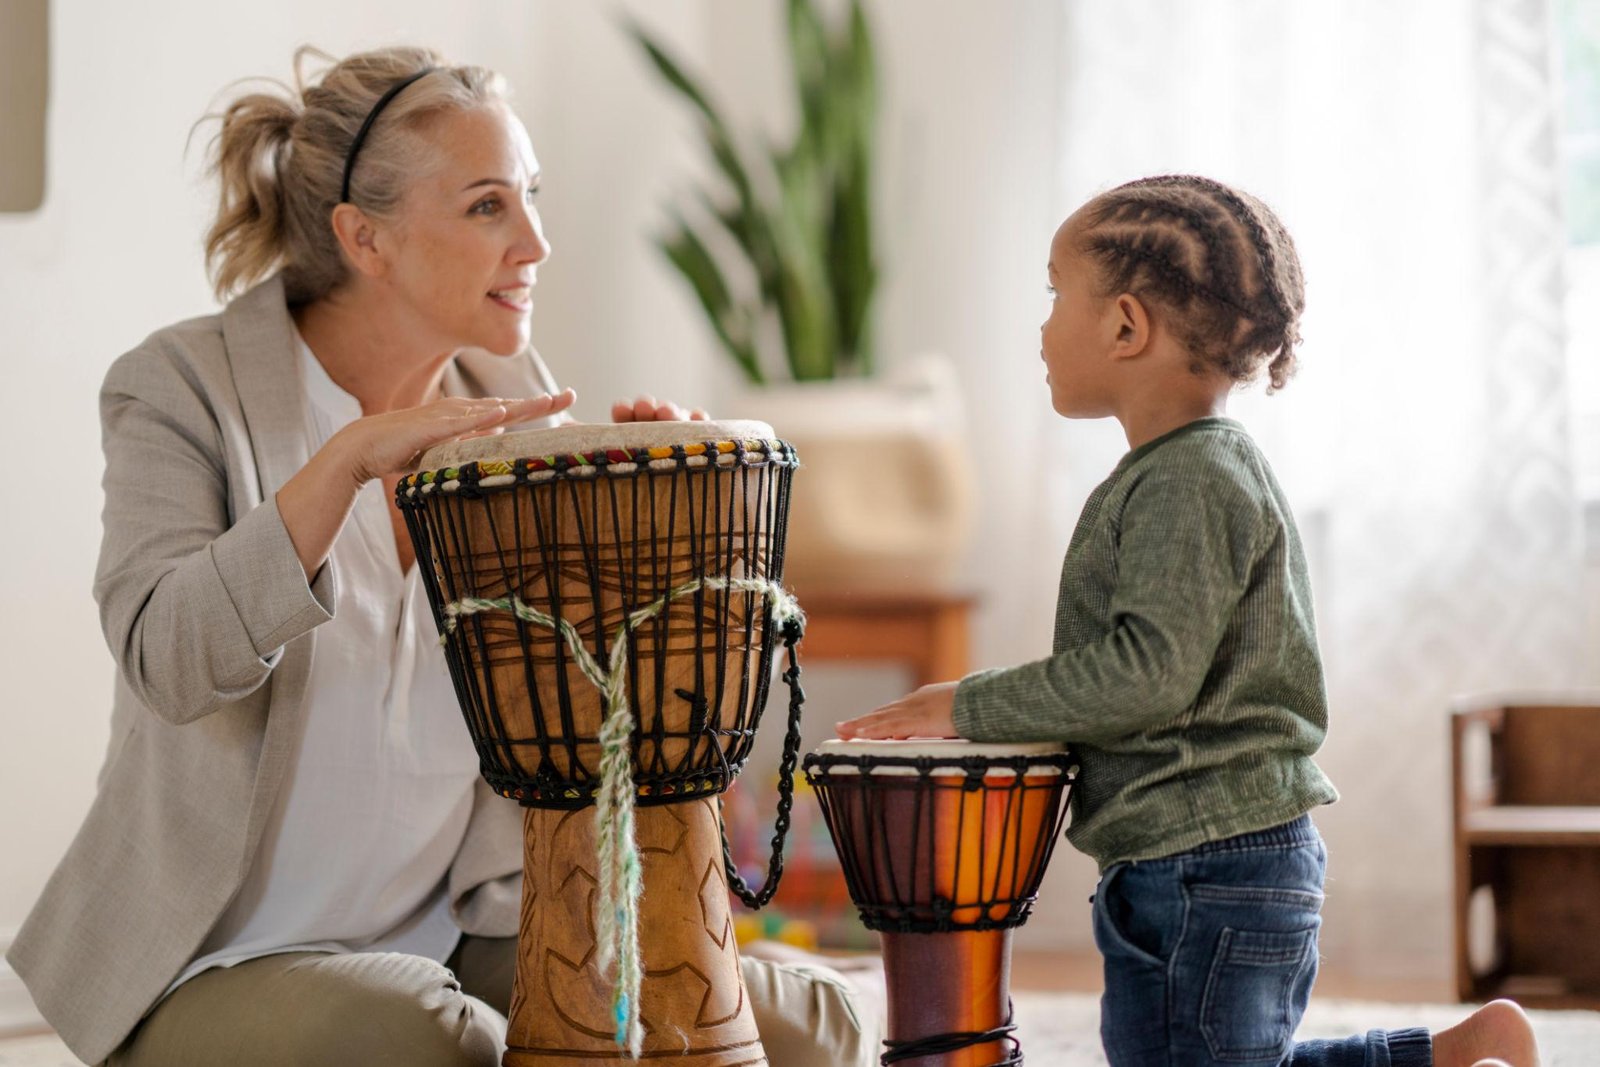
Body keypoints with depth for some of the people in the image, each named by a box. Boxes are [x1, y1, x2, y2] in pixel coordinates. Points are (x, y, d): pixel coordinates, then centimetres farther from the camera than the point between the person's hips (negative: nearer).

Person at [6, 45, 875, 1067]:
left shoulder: (513, 400, 6)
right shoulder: (186, 386, -7)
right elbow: (168, 663, -24)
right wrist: (350, 457, -32)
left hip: (472, 943, 5)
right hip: (224, 970, -5)